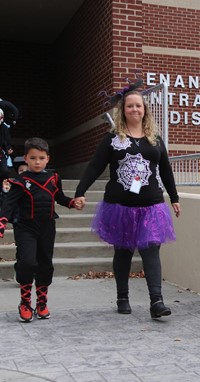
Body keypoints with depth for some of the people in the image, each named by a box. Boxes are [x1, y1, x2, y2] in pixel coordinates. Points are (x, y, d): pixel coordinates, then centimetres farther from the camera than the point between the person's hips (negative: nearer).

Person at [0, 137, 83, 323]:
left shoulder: (53, 178, 4)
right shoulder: (21, 181, -8)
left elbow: (60, 197, 18)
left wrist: (74, 203, 0)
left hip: (47, 229, 4)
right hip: (26, 229, -4)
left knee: (45, 265, 11)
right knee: (28, 262, -19)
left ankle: (42, 303, 27)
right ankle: (25, 304, 0)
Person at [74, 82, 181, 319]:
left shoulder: (155, 138, 9)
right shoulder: (112, 138, 1)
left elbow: (165, 170, 16)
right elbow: (95, 167, -4)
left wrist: (174, 198, 19)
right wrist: (80, 192, -14)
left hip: (151, 206, 1)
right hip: (120, 206, -1)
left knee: (151, 250, -7)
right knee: (123, 252, 10)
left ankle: (156, 301, -9)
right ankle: (122, 298, 24)